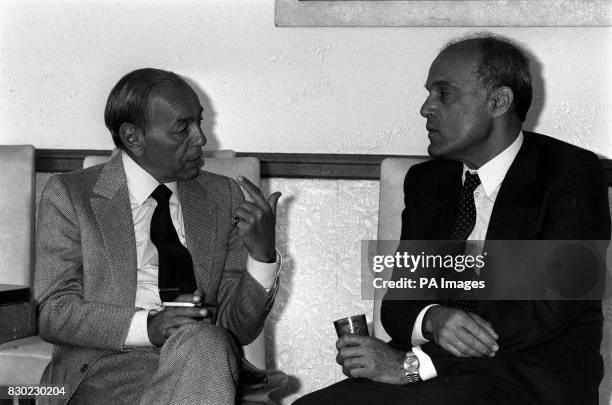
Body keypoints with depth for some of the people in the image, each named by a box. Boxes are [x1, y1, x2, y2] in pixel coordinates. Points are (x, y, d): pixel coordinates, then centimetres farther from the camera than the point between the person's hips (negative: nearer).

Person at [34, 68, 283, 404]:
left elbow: (239, 329, 11)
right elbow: (53, 313, -2)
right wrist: (147, 326, -17)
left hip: (201, 360, 3)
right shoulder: (69, 195, 5)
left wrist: (263, 254, -8)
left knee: (203, 342, -33)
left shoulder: (223, 196, 15)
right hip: (106, 370, -3)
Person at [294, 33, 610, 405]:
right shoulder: (426, 182, 15)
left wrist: (411, 362, -19)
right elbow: (399, 298, 10)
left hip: (533, 373, -5)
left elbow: (548, 308, -15)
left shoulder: (573, 174, -4)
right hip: (440, 369, 5)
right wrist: (432, 320, -17)